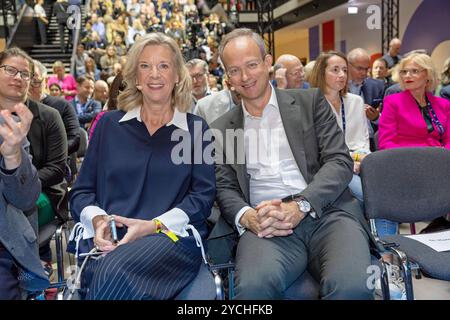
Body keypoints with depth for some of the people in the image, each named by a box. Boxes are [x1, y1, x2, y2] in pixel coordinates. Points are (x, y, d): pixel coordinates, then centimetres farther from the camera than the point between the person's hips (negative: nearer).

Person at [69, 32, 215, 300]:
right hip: (107, 238, 2)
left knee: (116, 270, -35)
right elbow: (82, 191, 15)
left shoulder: (196, 128, 12)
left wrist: (153, 225, -13)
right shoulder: (109, 124, 17)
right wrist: (98, 219, -8)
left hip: (172, 234, -1)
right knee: (106, 272, -35)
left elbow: (203, 195, 2)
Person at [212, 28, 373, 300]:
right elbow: (225, 188, 12)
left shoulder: (310, 102, 12)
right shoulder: (222, 129, 18)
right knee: (253, 285, -34)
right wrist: (245, 216, -13)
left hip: (326, 213, 0)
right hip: (265, 225, 1)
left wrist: (300, 205, -15)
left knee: (351, 285, -32)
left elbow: (340, 161, 3)